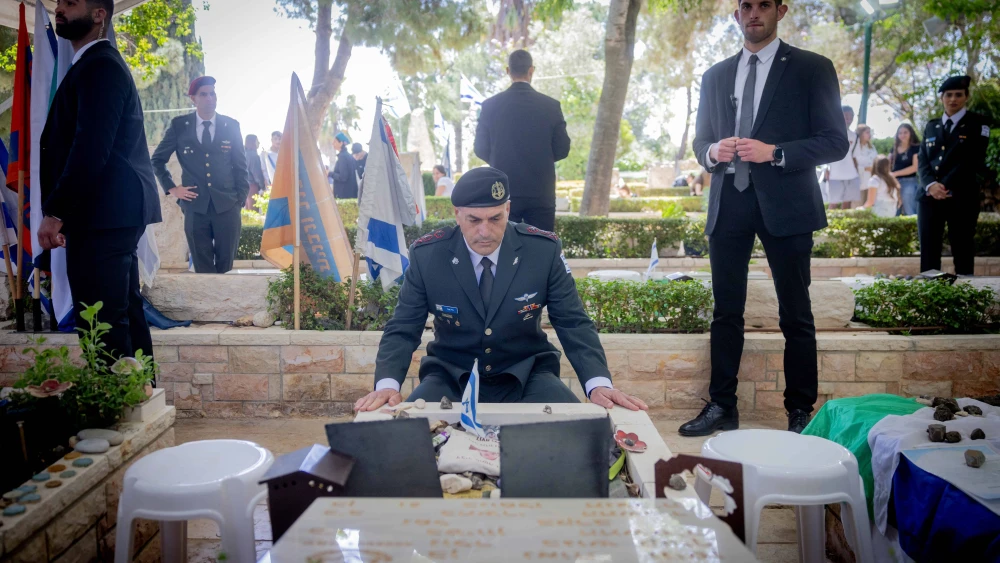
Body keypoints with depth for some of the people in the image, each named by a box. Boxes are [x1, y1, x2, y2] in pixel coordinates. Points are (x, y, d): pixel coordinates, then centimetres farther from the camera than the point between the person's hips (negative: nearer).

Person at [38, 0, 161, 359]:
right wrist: (62, 209, 16)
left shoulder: (98, 65, -10)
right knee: (125, 312, 14)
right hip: (115, 212, 10)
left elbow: (90, 148, -20)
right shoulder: (100, 63, 21)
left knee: (102, 321, -9)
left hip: (102, 213, -10)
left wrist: (54, 212, -18)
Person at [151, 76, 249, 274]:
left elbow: (241, 165, 8)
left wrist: (241, 197, 1)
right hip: (195, 206, 0)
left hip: (227, 205, 0)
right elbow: (157, 159, 14)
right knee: (202, 268, 5)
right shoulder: (179, 125, 4)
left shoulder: (231, 126, 5)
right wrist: (171, 188, 4)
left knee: (226, 266, 5)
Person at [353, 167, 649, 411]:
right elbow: (402, 330, -6)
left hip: (526, 376, 0)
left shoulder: (545, 250, -12)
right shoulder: (426, 255, -12)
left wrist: (599, 383, -24)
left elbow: (574, 324, -7)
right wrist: (387, 384, -26)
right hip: (451, 378, 0)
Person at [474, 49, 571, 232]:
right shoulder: (551, 106, -3)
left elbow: (481, 149, 1)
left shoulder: (490, 105, -3)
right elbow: (562, 149, 0)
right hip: (541, 193, 0)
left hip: (504, 191, 1)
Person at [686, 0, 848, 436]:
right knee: (726, 312, 7)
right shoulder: (715, 76, 15)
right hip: (728, 204, 4)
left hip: (784, 205, -3)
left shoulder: (812, 69, 2)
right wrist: (712, 152, -6)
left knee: (795, 316, 3)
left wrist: (775, 152, -16)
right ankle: (722, 407, 17)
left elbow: (835, 141, -3)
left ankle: (801, 412, 14)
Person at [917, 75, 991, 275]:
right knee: (928, 252, 0)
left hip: (962, 197, -3)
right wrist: (930, 185, -10)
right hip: (930, 197, 4)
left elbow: (973, 160, -6)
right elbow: (922, 160, 9)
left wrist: (945, 188, -14)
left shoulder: (977, 123, 4)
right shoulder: (931, 126, 17)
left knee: (962, 252, -2)